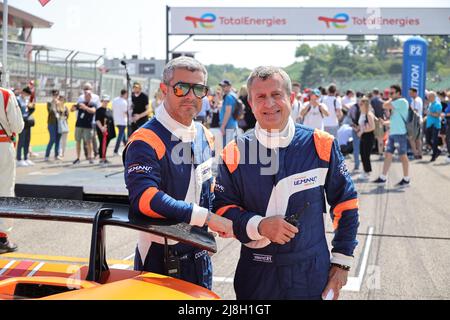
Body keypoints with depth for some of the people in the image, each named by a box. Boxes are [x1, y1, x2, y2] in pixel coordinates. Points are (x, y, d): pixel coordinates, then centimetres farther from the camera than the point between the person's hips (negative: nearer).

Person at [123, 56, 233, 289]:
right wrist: (207, 217, -29)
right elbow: (145, 199, -32)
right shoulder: (146, 141, -19)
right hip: (160, 261, -7)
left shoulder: (204, 135, 6)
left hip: (200, 257, 7)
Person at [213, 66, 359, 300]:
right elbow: (222, 209, 0)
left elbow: (345, 203, 3)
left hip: (312, 273, 0)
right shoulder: (234, 153, -3)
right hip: (256, 274, 1)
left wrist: (342, 262, 3)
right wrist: (258, 225, -18)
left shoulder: (320, 145, -4)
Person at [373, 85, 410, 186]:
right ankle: (383, 177, 11)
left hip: (400, 133, -9)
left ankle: (406, 180, 4)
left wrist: (390, 99, -2)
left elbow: (385, 106, -19)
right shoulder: (395, 103, 19)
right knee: (388, 154, 8)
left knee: (403, 155, -3)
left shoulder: (402, 101, -11)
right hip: (392, 132, 9)